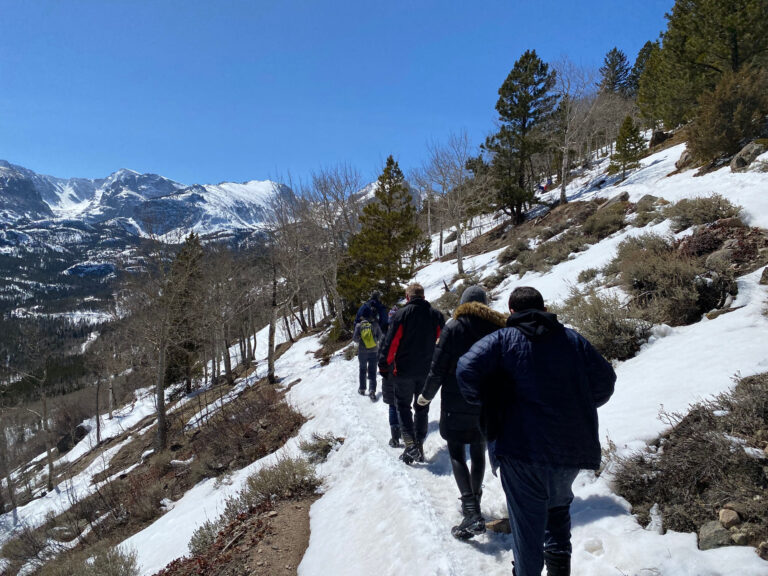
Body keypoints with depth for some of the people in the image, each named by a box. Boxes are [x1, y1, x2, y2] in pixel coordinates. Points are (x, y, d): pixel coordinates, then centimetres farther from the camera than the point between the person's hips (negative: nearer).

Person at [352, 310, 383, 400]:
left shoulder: (359, 325, -8)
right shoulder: (375, 324, -8)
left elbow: (355, 338, -7)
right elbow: (380, 337, 0)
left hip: (362, 351, 1)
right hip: (373, 351, -1)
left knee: (363, 369, 18)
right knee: (372, 371, 4)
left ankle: (362, 389, 23)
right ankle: (372, 391, -9)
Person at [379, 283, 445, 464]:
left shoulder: (401, 314, -11)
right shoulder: (436, 315, 2)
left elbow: (390, 343, -13)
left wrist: (384, 366, -4)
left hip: (404, 370, -3)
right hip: (427, 371, 4)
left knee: (403, 405, 9)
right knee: (422, 408, 15)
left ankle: (410, 444, -6)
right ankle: (419, 446, 17)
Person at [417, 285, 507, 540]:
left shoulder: (453, 328, -10)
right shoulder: (497, 328, 1)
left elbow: (438, 367, -10)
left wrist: (427, 394, 4)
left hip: (456, 403, -4)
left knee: (457, 453, 1)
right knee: (478, 452, 18)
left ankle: (472, 512, -11)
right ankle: (474, 501, 32)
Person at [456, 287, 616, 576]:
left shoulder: (502, 339, -1)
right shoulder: (572, 339, 9)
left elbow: (467, 368, -15)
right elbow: (605, 379, 8)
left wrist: (482, 401, 3)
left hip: (522, 447, -4)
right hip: (573, 448, 4)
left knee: (527, 520, 8)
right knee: (558, 505, 28)